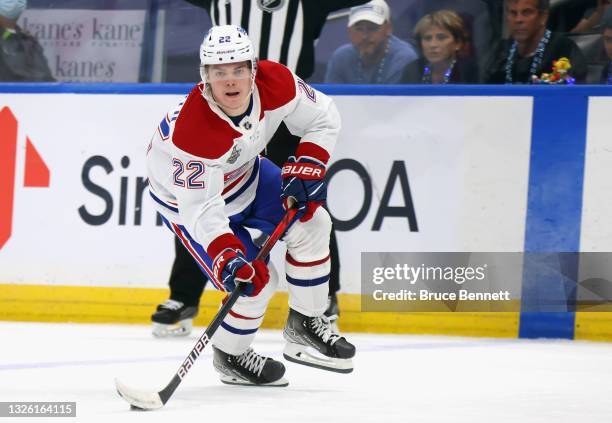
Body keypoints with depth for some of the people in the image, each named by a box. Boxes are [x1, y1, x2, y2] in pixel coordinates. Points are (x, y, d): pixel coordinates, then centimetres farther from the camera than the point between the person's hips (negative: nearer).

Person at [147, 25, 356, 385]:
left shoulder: (275, 82, -26)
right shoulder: (192, 130, -41)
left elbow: (324, 119, -8)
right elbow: (201, 207, -40)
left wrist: (307, 167, -19)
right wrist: (226, 257, -50)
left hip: (244, 172, 6)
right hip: (188, 196, -6)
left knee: (311, 222, -6)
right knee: (254, 281, -14)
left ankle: (305, 326, 13)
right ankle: (229, 355, 15)